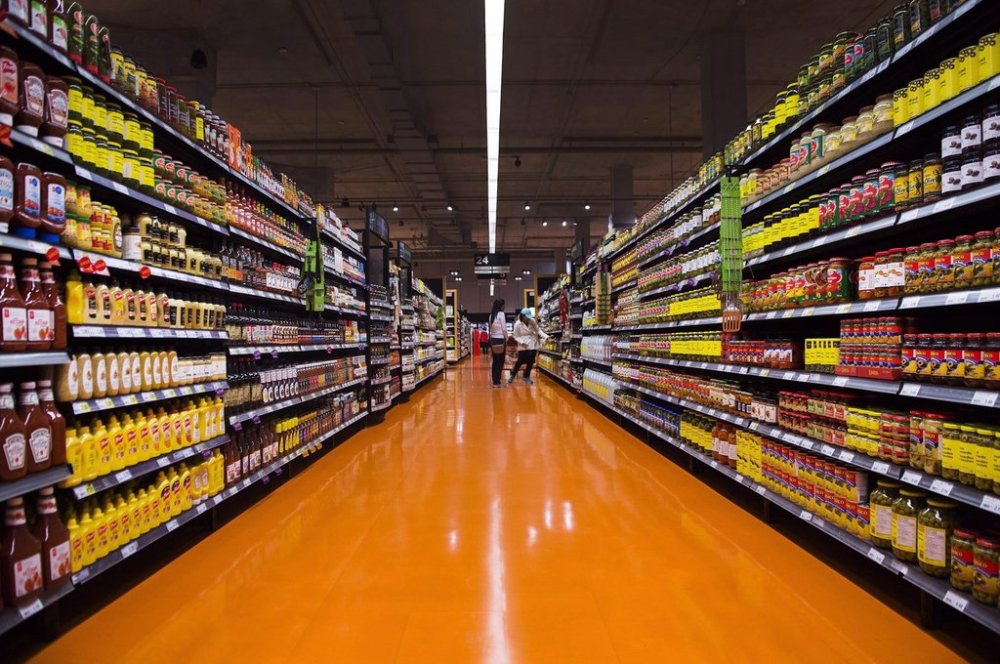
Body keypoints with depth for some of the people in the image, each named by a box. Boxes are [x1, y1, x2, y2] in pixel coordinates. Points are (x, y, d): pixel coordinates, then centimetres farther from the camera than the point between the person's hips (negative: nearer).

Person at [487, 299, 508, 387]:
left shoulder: (491, 315, 11)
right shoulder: (501, 314, -9)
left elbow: (490, 329, 11)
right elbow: (504, 329, -11)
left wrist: (491, 339, 13)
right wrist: (507, 339, -5)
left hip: (493, 339, 7)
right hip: (500, 340, -7)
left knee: (494, 361, 9)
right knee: (500, 361, -2)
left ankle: (494, 381, 12)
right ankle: (497, 382, -2)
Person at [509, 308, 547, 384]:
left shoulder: (532, 321, -6)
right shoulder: (517, 324, -14)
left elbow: (538, 330, 0)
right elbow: (516, 336, -7)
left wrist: (546, 336, -12)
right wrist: (522, 342, -23)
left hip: (532, 345, 4)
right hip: (523, 346, -4)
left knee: (530, 361, 7)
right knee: (520, 361, -3)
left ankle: (526, 376, 24)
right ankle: (512, 375, 17)